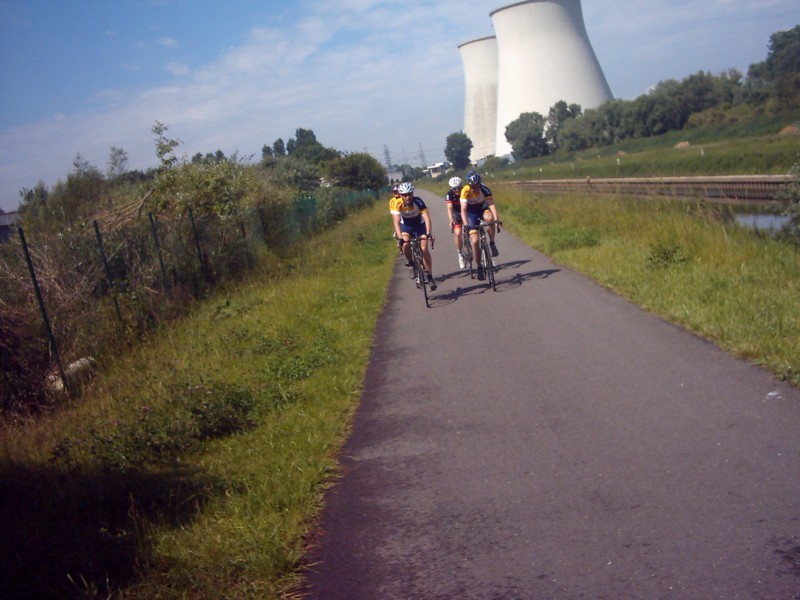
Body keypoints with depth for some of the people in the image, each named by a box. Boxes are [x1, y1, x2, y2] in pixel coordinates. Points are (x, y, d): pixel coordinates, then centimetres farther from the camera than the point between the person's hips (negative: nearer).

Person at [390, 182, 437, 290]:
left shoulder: (418, 201, -31)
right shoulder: (396, 203, -29)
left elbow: (427, 218, -38)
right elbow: (396, 221, -36)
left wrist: (428, 233, -53)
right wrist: (400, 237, -50)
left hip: (419, 224, -1)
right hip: (405, 225, 1)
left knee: (424, 248, -15)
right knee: (405, 243, -28)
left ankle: (429, 277, -6)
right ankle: (410, 262, 2)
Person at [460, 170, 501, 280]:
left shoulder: (484, 189, -25)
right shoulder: (465, 191, -27)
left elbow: (491, 204, -33)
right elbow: (463, 209, -32)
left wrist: (497, 218, -48)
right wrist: (465, 224, -46)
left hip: (482, 208, 1)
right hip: (471, 212, -1)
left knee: (490, 218, -37)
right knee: (475, 240, -12)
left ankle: (492, 244, -17)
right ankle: (479, 267, 4)